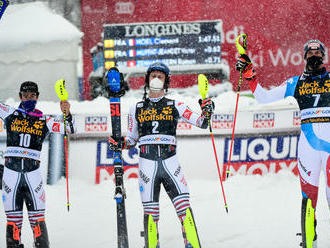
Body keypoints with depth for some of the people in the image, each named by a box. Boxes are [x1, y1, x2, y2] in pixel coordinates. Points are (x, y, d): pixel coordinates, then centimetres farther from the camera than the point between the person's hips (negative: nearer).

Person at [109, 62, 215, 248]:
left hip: (170, 161, -1)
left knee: (184, 207, -12)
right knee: (150, 211, 0)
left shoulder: (175, 106, 11)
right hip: (147, 162, 1)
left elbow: (200, 122, 7)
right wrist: (119, 144, 1)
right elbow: (132, 139, 20)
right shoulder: (137, 109, 14)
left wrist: (207, 112, -13)